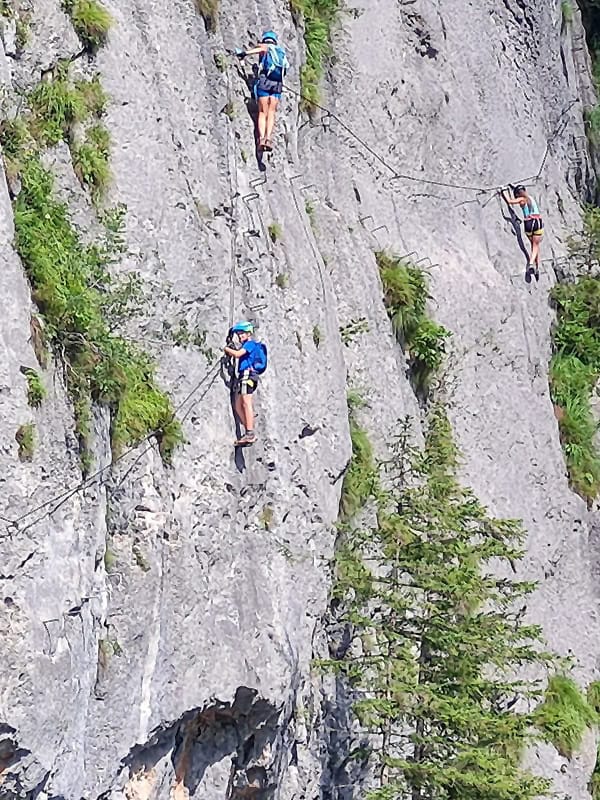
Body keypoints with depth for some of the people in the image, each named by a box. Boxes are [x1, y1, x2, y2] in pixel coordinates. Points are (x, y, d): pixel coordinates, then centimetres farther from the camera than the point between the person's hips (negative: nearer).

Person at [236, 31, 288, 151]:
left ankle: (262, 138, -17)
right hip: (277, 85, 3)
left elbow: (261, 48, -13)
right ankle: (269, 138, -17)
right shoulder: (281, 51, 25)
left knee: (263, 112, -1)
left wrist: (245, 53, -20)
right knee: (271, 113, 1)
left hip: (264, 82, -3)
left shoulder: (265, 47, 11)